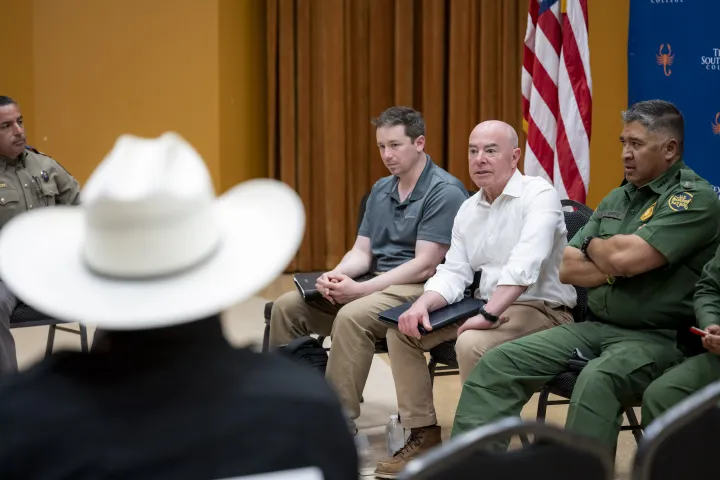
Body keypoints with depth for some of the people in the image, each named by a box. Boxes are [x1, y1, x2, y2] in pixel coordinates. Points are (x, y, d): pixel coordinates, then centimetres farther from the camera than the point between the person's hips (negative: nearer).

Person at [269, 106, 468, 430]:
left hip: (422, 289, -8)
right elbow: (361, 251, 14)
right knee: (287, 306, -7)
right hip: (376, 283, 8)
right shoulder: (381, 190, 16)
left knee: (352, 316, -35)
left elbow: (425, 266, -17)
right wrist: (336, 276, -10)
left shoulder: (444, 192, -11)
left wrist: (359, 289, -21)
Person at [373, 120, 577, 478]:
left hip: (541, 310, -8)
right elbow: (453, 273, 6)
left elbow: (524, 265, -27)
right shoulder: (468, 209, 12)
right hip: (487, 308, 8)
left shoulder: (538, 195, -13)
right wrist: (422, 305, -13)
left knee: (471, 344, -35)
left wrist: (489, 315, -32)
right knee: (401, 330, -2)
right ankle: (423, 434, 3)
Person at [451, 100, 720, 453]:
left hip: (656, 338, -8)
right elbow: (568, 269, 9)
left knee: (596, 381, -38)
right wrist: (616, 267, -9)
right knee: (498, 364, -8)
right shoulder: (616, 199, 15)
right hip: (594, 327, 8)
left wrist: (593, 245, 0)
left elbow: (626, 258, -22)